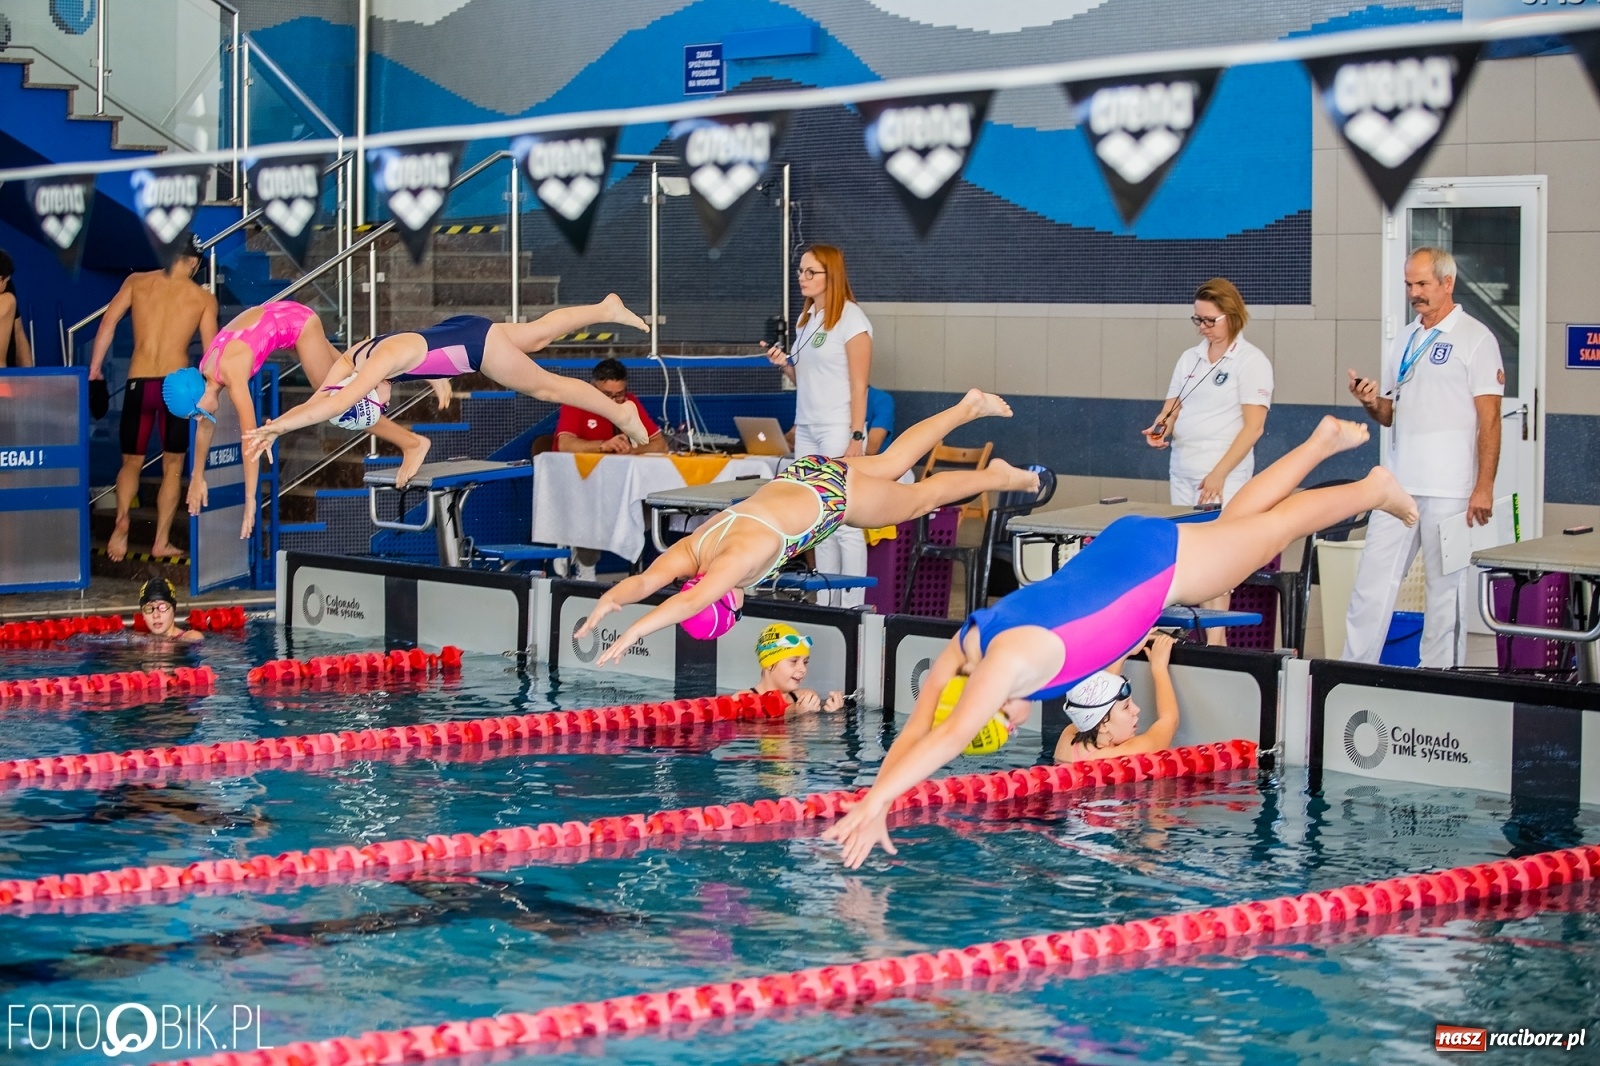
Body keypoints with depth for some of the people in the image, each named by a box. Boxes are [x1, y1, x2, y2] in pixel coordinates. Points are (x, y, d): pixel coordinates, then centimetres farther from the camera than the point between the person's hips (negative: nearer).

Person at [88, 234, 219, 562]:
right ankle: (162, 541, 8)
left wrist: (94, 369, 4)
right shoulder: (203, 298, 4)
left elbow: (108, 322, -1)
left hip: (139, 384, 1)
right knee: (172, 467, 12)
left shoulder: (137, 282, 8)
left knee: (131, 462, 14)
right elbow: (211, 354, 2)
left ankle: (122, 519, -13)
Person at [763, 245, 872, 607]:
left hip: (839, 430, -8)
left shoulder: (850, 318, -8)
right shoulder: (806, 318, 15)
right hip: (806, 428, 8)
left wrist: (856, 438, -17)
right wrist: (785, 365, 2)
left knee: (844, 524, -7)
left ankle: (851, 607, -5)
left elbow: (859, 384, -11)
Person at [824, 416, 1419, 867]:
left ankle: (1377, 489, 40)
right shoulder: (955, 658, -15)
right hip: (1116, 554, 6)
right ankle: (1324, 441, 48)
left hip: (1160, 561, -6)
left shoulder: (1011, 661, -36)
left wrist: (874, 803, -52)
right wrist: (875, 808, -27)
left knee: (1272, 528, 17)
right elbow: (912, 737, -15)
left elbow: (948, 739, -46)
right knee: (1230, 522, 28)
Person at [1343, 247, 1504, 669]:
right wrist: (1372, 401, -2)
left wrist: (1484, 487, -14)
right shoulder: (1404, 341, 16)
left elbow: (1490, 419, -8)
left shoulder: (1474, 338, -3)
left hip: (1449, 490, -6)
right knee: (1371, 582, 4)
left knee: (1446, 588, 0)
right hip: (1398, 484, 6)